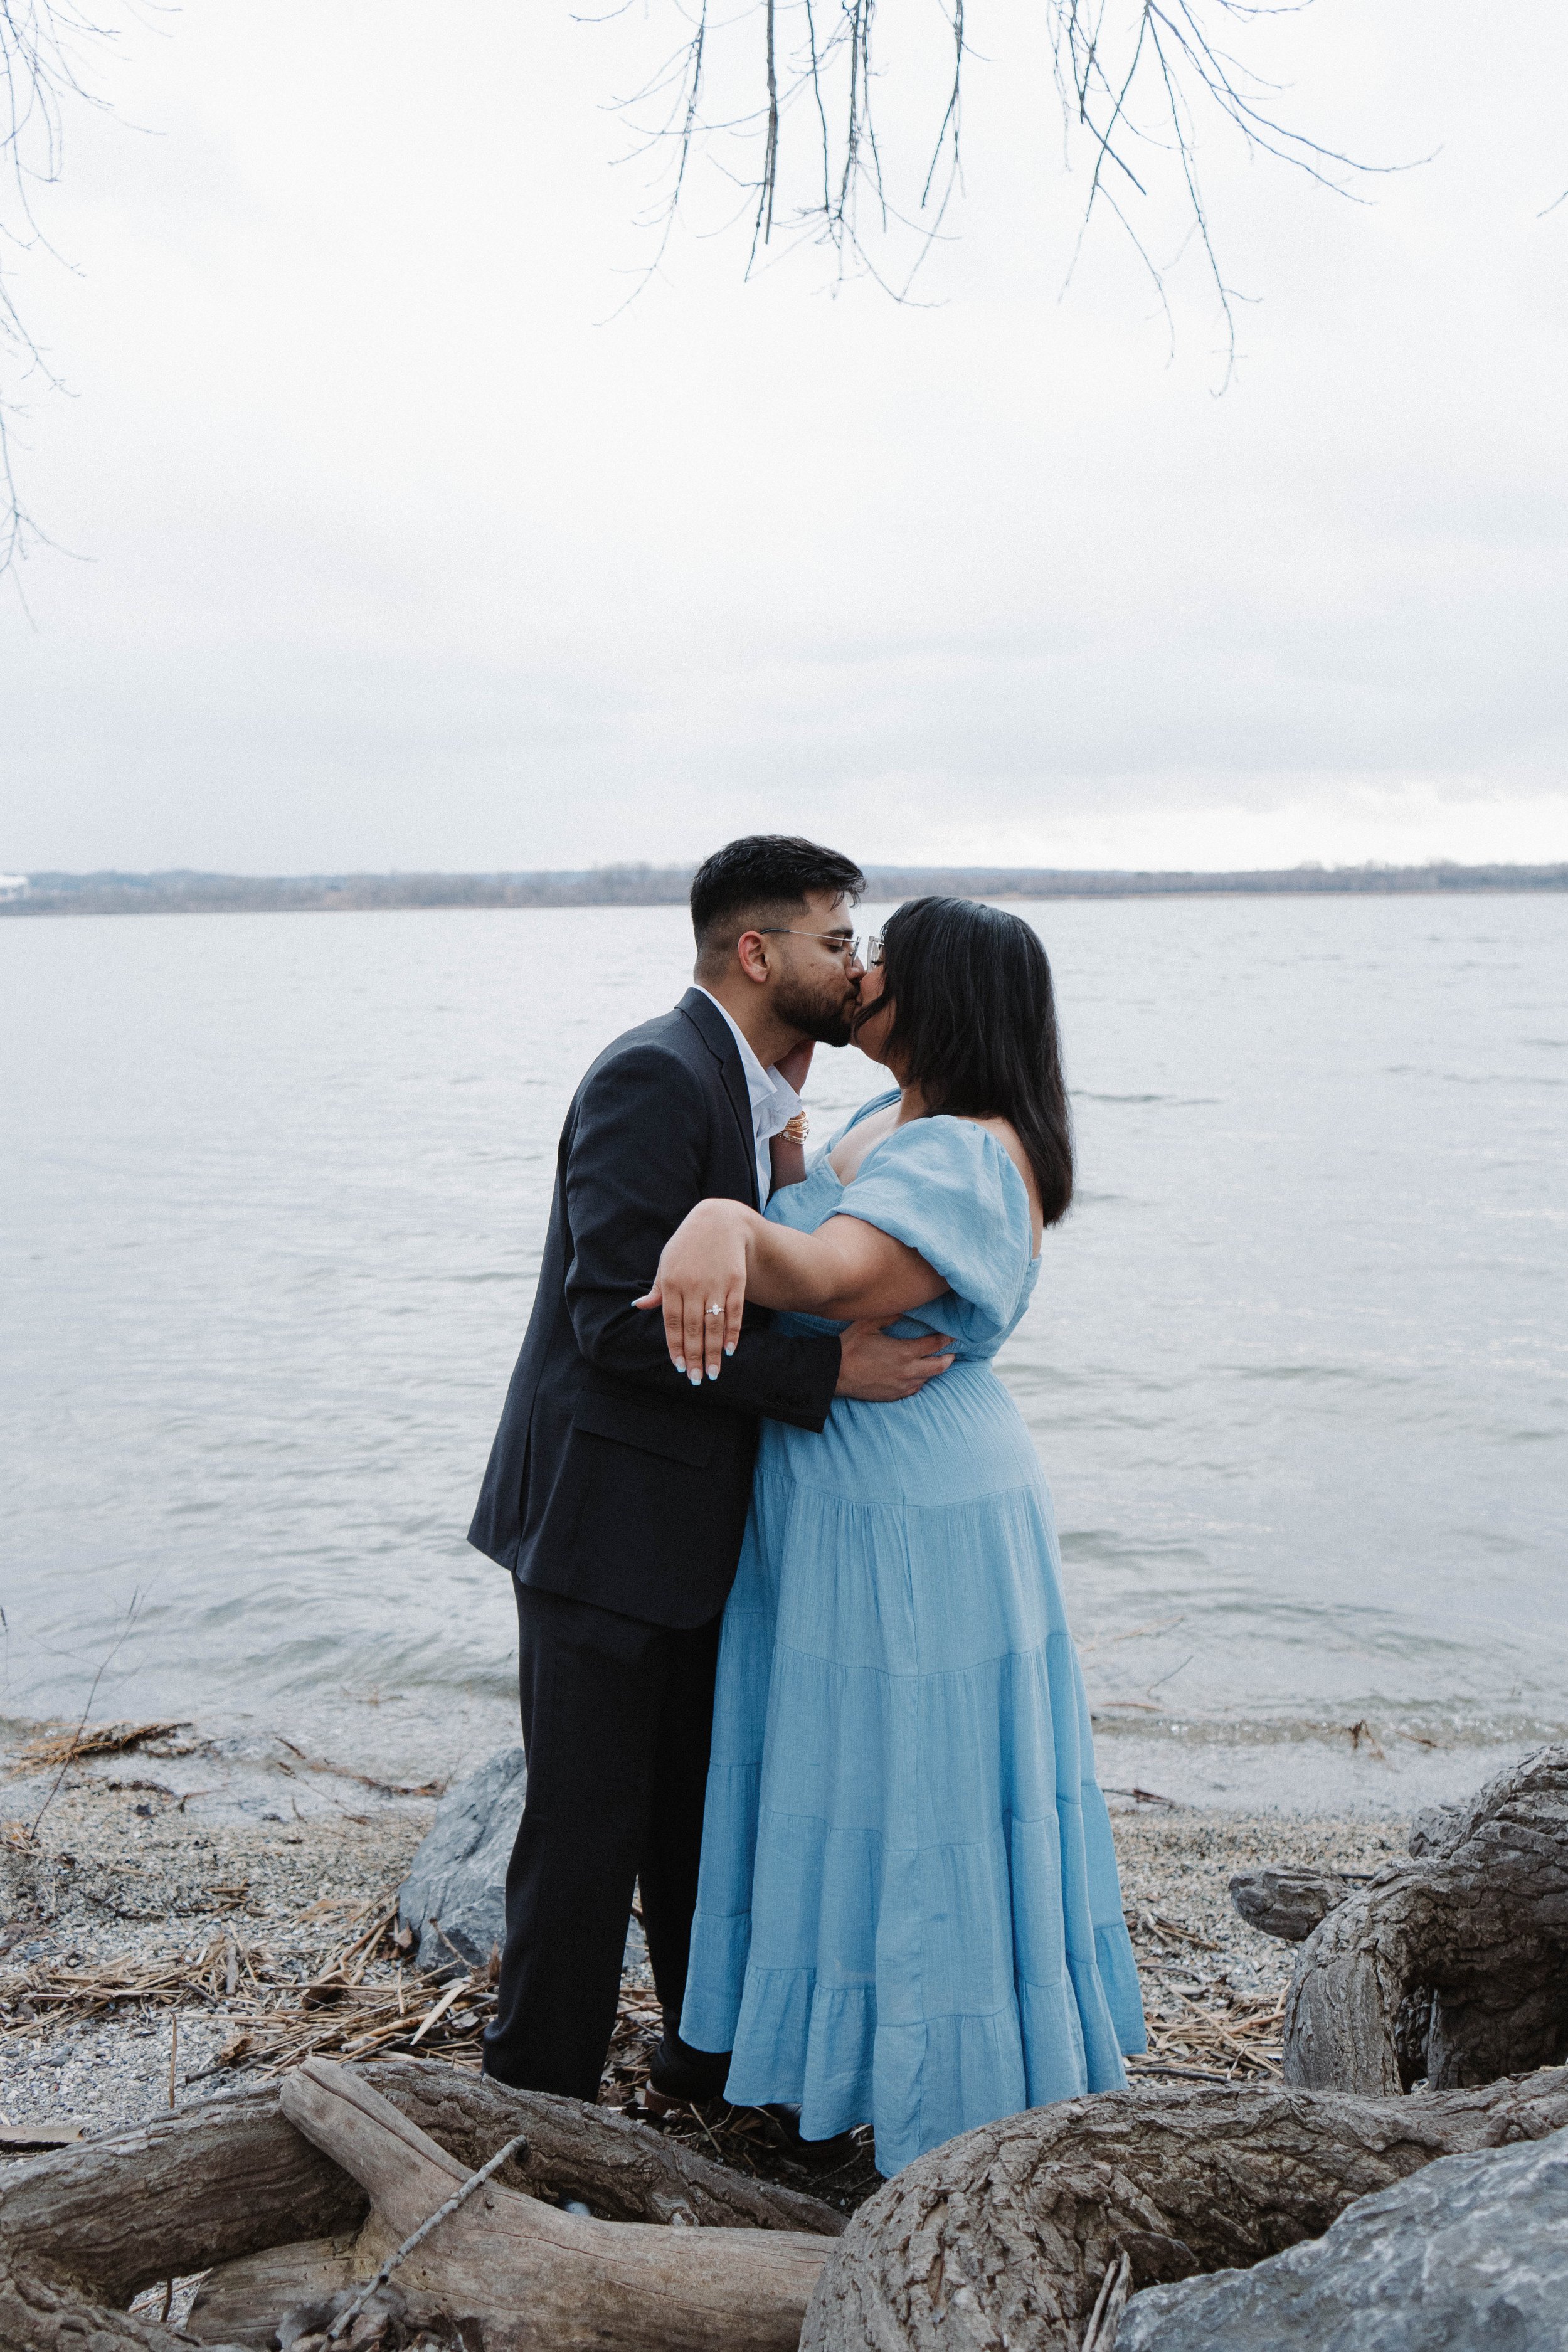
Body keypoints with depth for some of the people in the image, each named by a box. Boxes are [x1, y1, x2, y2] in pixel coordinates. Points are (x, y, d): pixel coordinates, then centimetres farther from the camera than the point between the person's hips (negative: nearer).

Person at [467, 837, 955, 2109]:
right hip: (603, 1515, -9)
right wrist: (831, 1369, -25)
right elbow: (622, 1319, -26)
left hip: (692, 1522, 10)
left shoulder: (750, 1088, 11)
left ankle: (714, 2049, 38)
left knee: (705, 1807, 21)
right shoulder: (654, 1074, -20)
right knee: (588, 1827, 2)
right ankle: (538, 2100, 19)